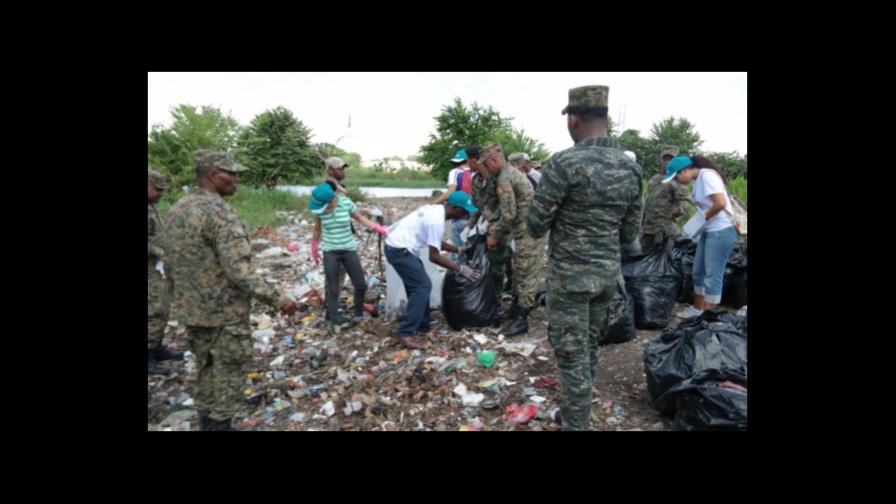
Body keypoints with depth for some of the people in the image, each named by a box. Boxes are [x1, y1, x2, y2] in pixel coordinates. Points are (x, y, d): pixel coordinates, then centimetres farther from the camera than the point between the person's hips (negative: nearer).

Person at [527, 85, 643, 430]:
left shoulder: (564, 163, -18)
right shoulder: (631, 168, 3)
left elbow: (536, 225, -12)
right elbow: (630, 233, 8)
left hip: (570, 274, -7)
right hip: (608, 272, 7)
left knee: (572, 355, 4)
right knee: (590, 347, 21)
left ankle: (574, 424, 17)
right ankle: (576, 414, 40)